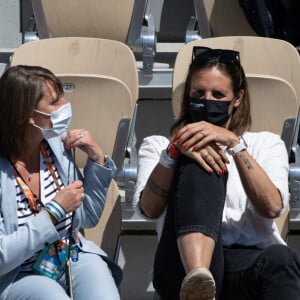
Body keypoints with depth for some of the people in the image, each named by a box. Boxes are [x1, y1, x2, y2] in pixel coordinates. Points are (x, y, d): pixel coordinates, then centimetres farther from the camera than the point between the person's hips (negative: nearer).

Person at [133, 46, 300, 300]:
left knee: (279, 259, -37)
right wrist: (175, 152, -14)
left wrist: (234, 144, -10)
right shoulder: (158, 145, 24)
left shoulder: (265, 144, 23)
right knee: (199, 163, -26)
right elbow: (149, 209, 1)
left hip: (252, 264, 0)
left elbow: (272, 207, 0)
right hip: (187, 263, 0)